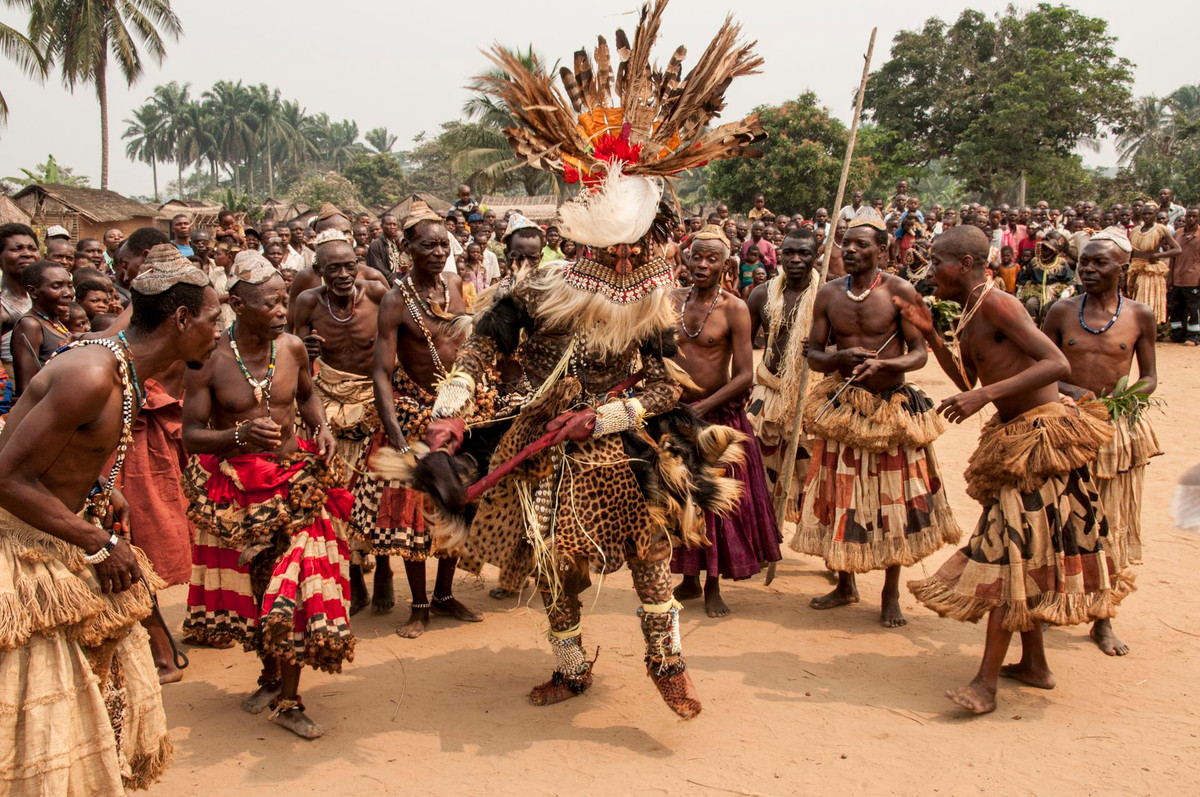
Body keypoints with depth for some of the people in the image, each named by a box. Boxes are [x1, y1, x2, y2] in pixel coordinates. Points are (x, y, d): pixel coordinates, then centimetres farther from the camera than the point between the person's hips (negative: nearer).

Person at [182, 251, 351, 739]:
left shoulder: (292, 348, -3)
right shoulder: (209, 360, -13)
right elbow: (191, 435, -12)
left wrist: (322, 428, -2)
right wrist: (239, 434, -30)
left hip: (294, 481, 1)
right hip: (235, 490, -1)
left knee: (297, 588, -6)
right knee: (250, 591, 15)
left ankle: (288, 700, 8)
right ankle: (271, 675, 39)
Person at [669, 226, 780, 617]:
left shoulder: (734, 308, -9)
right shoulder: (673, 300, 3)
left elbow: (745, 375, -14)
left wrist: (702, 408, -19)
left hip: (719, 413, -4)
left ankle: (713, 587, 20)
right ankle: (689, 580, 27)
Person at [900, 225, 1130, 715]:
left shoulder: (996, 304, -19)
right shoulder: (970, 316, 10)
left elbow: (1058, 364, -27)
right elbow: (968, 382, 16)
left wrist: (987, 395, -34)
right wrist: (929, 333, 8)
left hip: (1040, 435, -10)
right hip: (1015, 437, 10)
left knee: (1011, 550, -9)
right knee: (1021, 554, 16)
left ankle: (986, 682, -5)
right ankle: (1034, 664, 28)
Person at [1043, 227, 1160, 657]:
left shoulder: (1140, 316, 0)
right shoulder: (1062, 311, 0)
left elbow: (1149, 377, 6)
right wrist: (1071, 390, -15)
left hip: (1118, 427, 0)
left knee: (1112, 525, 7)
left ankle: (1102, 620, 21)